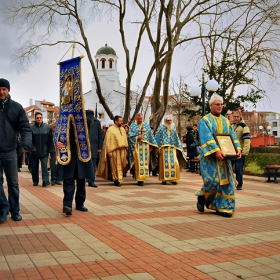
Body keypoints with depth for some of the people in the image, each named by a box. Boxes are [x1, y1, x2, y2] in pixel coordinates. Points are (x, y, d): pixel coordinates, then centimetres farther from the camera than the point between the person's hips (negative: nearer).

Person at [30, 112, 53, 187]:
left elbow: (50, 140, 3)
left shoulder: (47, 127, 1)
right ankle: (35, 181, 22)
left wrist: (50, 150, 0)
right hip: (34, 152, 1)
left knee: (44, 166, -6)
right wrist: (32, 148, -14)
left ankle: (46, 181, -6)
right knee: (34, 168, 9)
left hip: (44, 152, -1)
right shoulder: (31, 128, -3)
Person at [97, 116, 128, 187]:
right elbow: (108, 141, -9)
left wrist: (126, 149, 11)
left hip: (122, 150, 6)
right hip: (114, 151, -6)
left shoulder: (122, 129, 14)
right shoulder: (110, 129, -6)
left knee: (121, 165, 8)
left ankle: (119, 178, 20)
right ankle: (116, 179, 7)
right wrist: (109, 151, -15)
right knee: (115, 166, 0)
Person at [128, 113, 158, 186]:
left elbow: (151, 135, 11)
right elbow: (130, 135, -1)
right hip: (137, 146, -3)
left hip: (145, 146, 3)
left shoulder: (146, 125, 11)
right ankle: (139, 179, -4)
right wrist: (137, 137, -16)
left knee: (145, 162, 1)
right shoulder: (132, 125, 5)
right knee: (138, 162, -6)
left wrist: (151, 145, 5)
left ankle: (143, 177, 10)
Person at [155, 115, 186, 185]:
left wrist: (177, 149, 13)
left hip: (172, 149, 3)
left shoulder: (173, 129, 17)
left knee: (174, 163, -6)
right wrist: (158, 148, -9)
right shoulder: (161, 128, 6)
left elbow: (176, 139, 20)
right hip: (163, 148, -3)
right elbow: (157, 138, 0)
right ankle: (164, 179, 0)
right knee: (164, 163, -6)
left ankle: (173, 178, 1)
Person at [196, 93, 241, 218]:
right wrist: (216, 150, -26)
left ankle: (222, 207, 9)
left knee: (226, 181, 0)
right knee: (212, 180, -15)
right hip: (210, 157, -6)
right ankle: (202, 196, 14)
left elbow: (233, 136, 11)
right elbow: (207, 138, -14)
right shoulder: (205, 121, -1)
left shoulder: (226, 121, 17)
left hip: (224, 157, 6)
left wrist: (238, 148, -7)